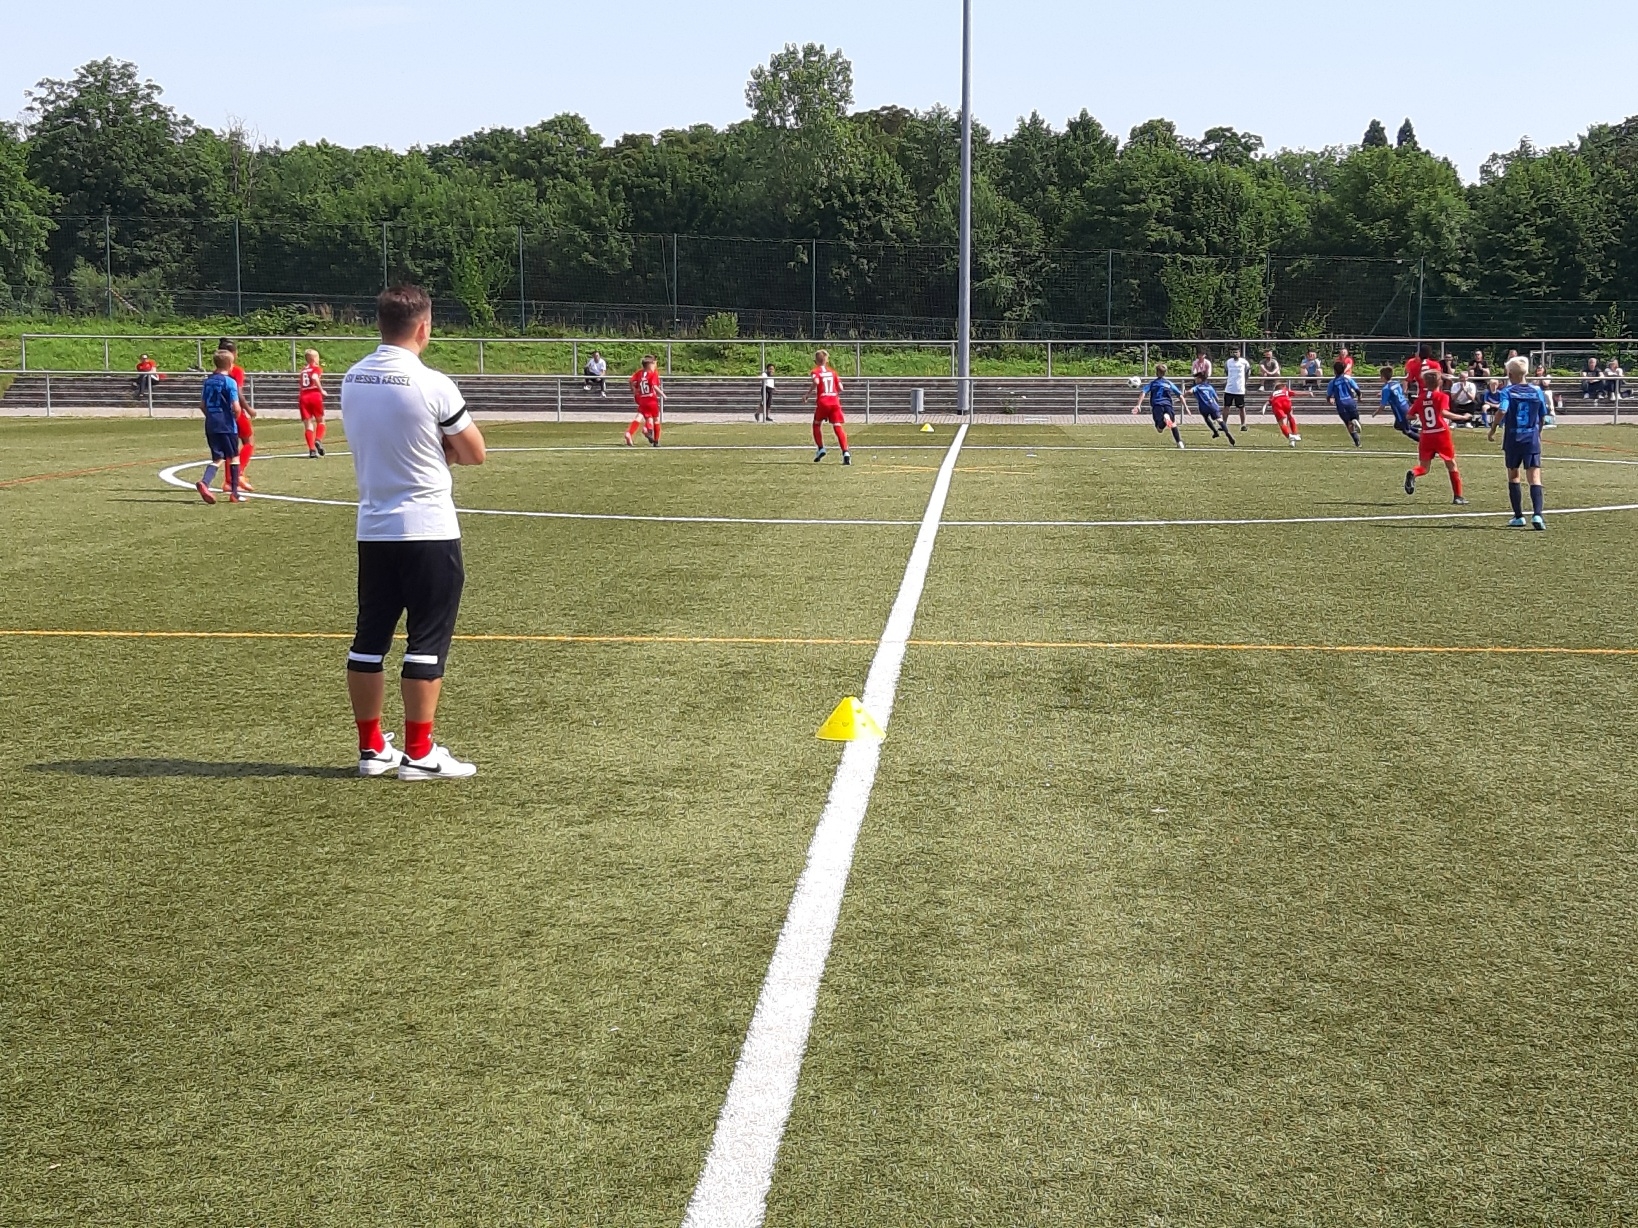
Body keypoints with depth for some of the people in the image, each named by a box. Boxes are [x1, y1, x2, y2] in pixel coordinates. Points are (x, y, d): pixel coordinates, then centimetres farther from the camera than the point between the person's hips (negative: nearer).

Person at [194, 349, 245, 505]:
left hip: (211, 425, 5)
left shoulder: (208, 380, 7)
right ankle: (234, 493, 11)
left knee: (218, 458, 9)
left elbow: (202, 404, 10)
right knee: (234, 457, 10)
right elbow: (236, 407, -17)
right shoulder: (229, 382, -11)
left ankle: (204, 482, -18)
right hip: (227, 425, -5)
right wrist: (236, 417, 2)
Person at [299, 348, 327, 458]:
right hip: (315, 395, -4)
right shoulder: (317, 368, 3)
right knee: (320, 421, 14)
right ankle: (318, 440, -11)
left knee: (307, 424, 3)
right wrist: (322, 390, -9)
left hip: (303, 397, 4)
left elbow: (302, 384, 12)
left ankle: (312, 449, -7)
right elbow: (315, 378, -17)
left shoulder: (303, 370, 19)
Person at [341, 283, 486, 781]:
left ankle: (371, 748, 17)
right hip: (429, 532, -6)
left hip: (373, 530, 6)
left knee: (369, 639, 10)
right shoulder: (432, 385, -15)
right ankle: (419, 754, 3)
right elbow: (474, 454, -5)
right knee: (426, 643, 0)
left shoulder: (352, 381, 5)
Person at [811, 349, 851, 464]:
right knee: (838, 427, -4)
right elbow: (840, 388, 8)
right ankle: (845, 452, -19)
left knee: (816, 424, 22)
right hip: (835, 402, 3)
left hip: (822, 402, -3)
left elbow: (816, 382, -18)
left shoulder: (816, 371, 4)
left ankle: (820, 449, 15)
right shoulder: (832, 372, 16)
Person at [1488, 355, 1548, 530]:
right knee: (1535, 478, -4)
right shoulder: (1537, 391, 4)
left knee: (1513, 476, 15)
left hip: (1512, 439, -1)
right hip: (1532, 440, 1)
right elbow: (1543, 417, 11)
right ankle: (1537, 514, -24)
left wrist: (1493, 429, -10)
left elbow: (1502, 411, -23)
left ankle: (1518, 516, 18)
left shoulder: (1507, 391, -6)